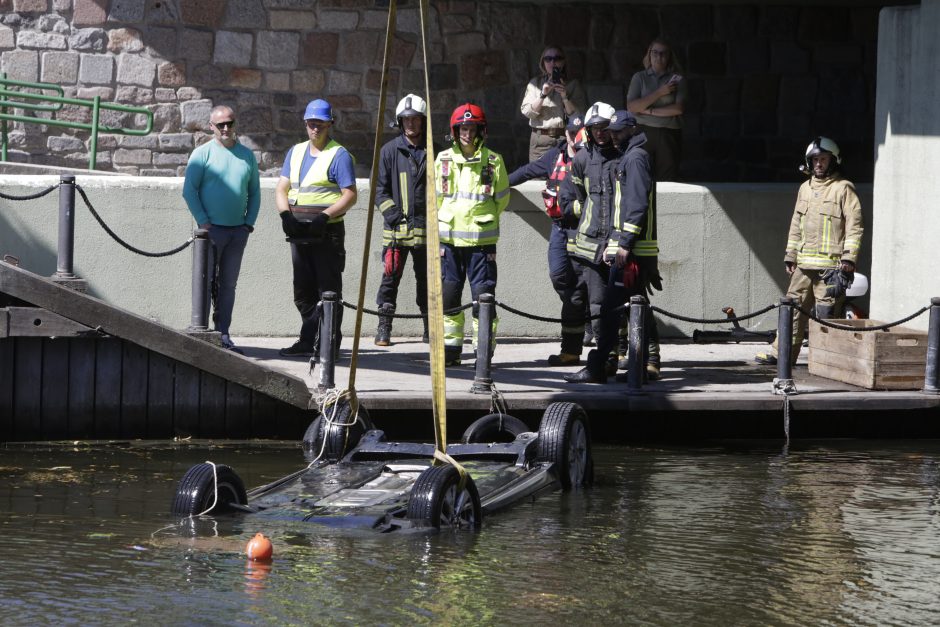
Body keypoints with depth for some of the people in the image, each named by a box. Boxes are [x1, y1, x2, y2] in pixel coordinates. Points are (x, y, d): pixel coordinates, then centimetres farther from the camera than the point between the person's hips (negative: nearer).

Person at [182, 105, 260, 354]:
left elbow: (254, 192, 18)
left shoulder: (247, 156, 12)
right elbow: (189, 190, -5)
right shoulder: (203, 153, -2)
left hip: (238, 231, 5)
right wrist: (203, 221, -11)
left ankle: (223, 334, 10)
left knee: (228, 284, 7)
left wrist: (250, 222, 5)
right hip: (212, 228, -5)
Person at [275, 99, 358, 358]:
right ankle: (308, 342, 18)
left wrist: (324, 216, -20)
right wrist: (286, 214, -7)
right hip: (299, 231, 7)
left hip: (328, 232, -7)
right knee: (303, 291, 11)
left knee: (328, 290, -4)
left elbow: (350, 195, -10)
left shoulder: (339, 155, -4)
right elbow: (281, 189, 13)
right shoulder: (295, 152, 16)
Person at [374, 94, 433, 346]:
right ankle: (384, 328, 2)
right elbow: (380, 189, 5)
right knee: (390, 276, -4)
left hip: (425, 229, 1)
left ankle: (430, 326, 15)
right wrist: (393, 215, -8)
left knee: (426, 279, 7)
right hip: (396, 228, -1)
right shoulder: (390, 150, 4)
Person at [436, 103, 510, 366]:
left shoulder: (493, 162, -1)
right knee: (448, 295, 7)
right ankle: (451, 348, 17)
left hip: (482, 240, -3)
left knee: (483, 296, -6)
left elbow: (501, 198, 9)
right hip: (449, 239, 3)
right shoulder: (443, 160, 5)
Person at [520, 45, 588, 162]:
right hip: (540, 139, 2)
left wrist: (564, 96, -13)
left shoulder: (572, 85, 8)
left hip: (564, 139, -2)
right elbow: (526, 112, 3)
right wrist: (543, 94, -9)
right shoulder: (535, 83, 14)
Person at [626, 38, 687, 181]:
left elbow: (679, 108, -4)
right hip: (644, 132, 0)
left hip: (669, 135, 0)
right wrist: (660, 92, -6)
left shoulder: (677, 80, 8)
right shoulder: (639, 77, 11)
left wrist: (650, 111, -5)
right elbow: (631, 107, -1)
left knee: (668, 179, -7)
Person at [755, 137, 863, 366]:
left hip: (830, 264, -7)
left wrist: (848, 260, -14)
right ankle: (780, 353, 13)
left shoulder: (843, 189, -3)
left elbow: (855, 227, -7)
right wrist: (790, 257, 20)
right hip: (804, 265, 7)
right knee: (794, 307, 8)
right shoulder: (805, 189, 18)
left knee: (826, 313, -6)